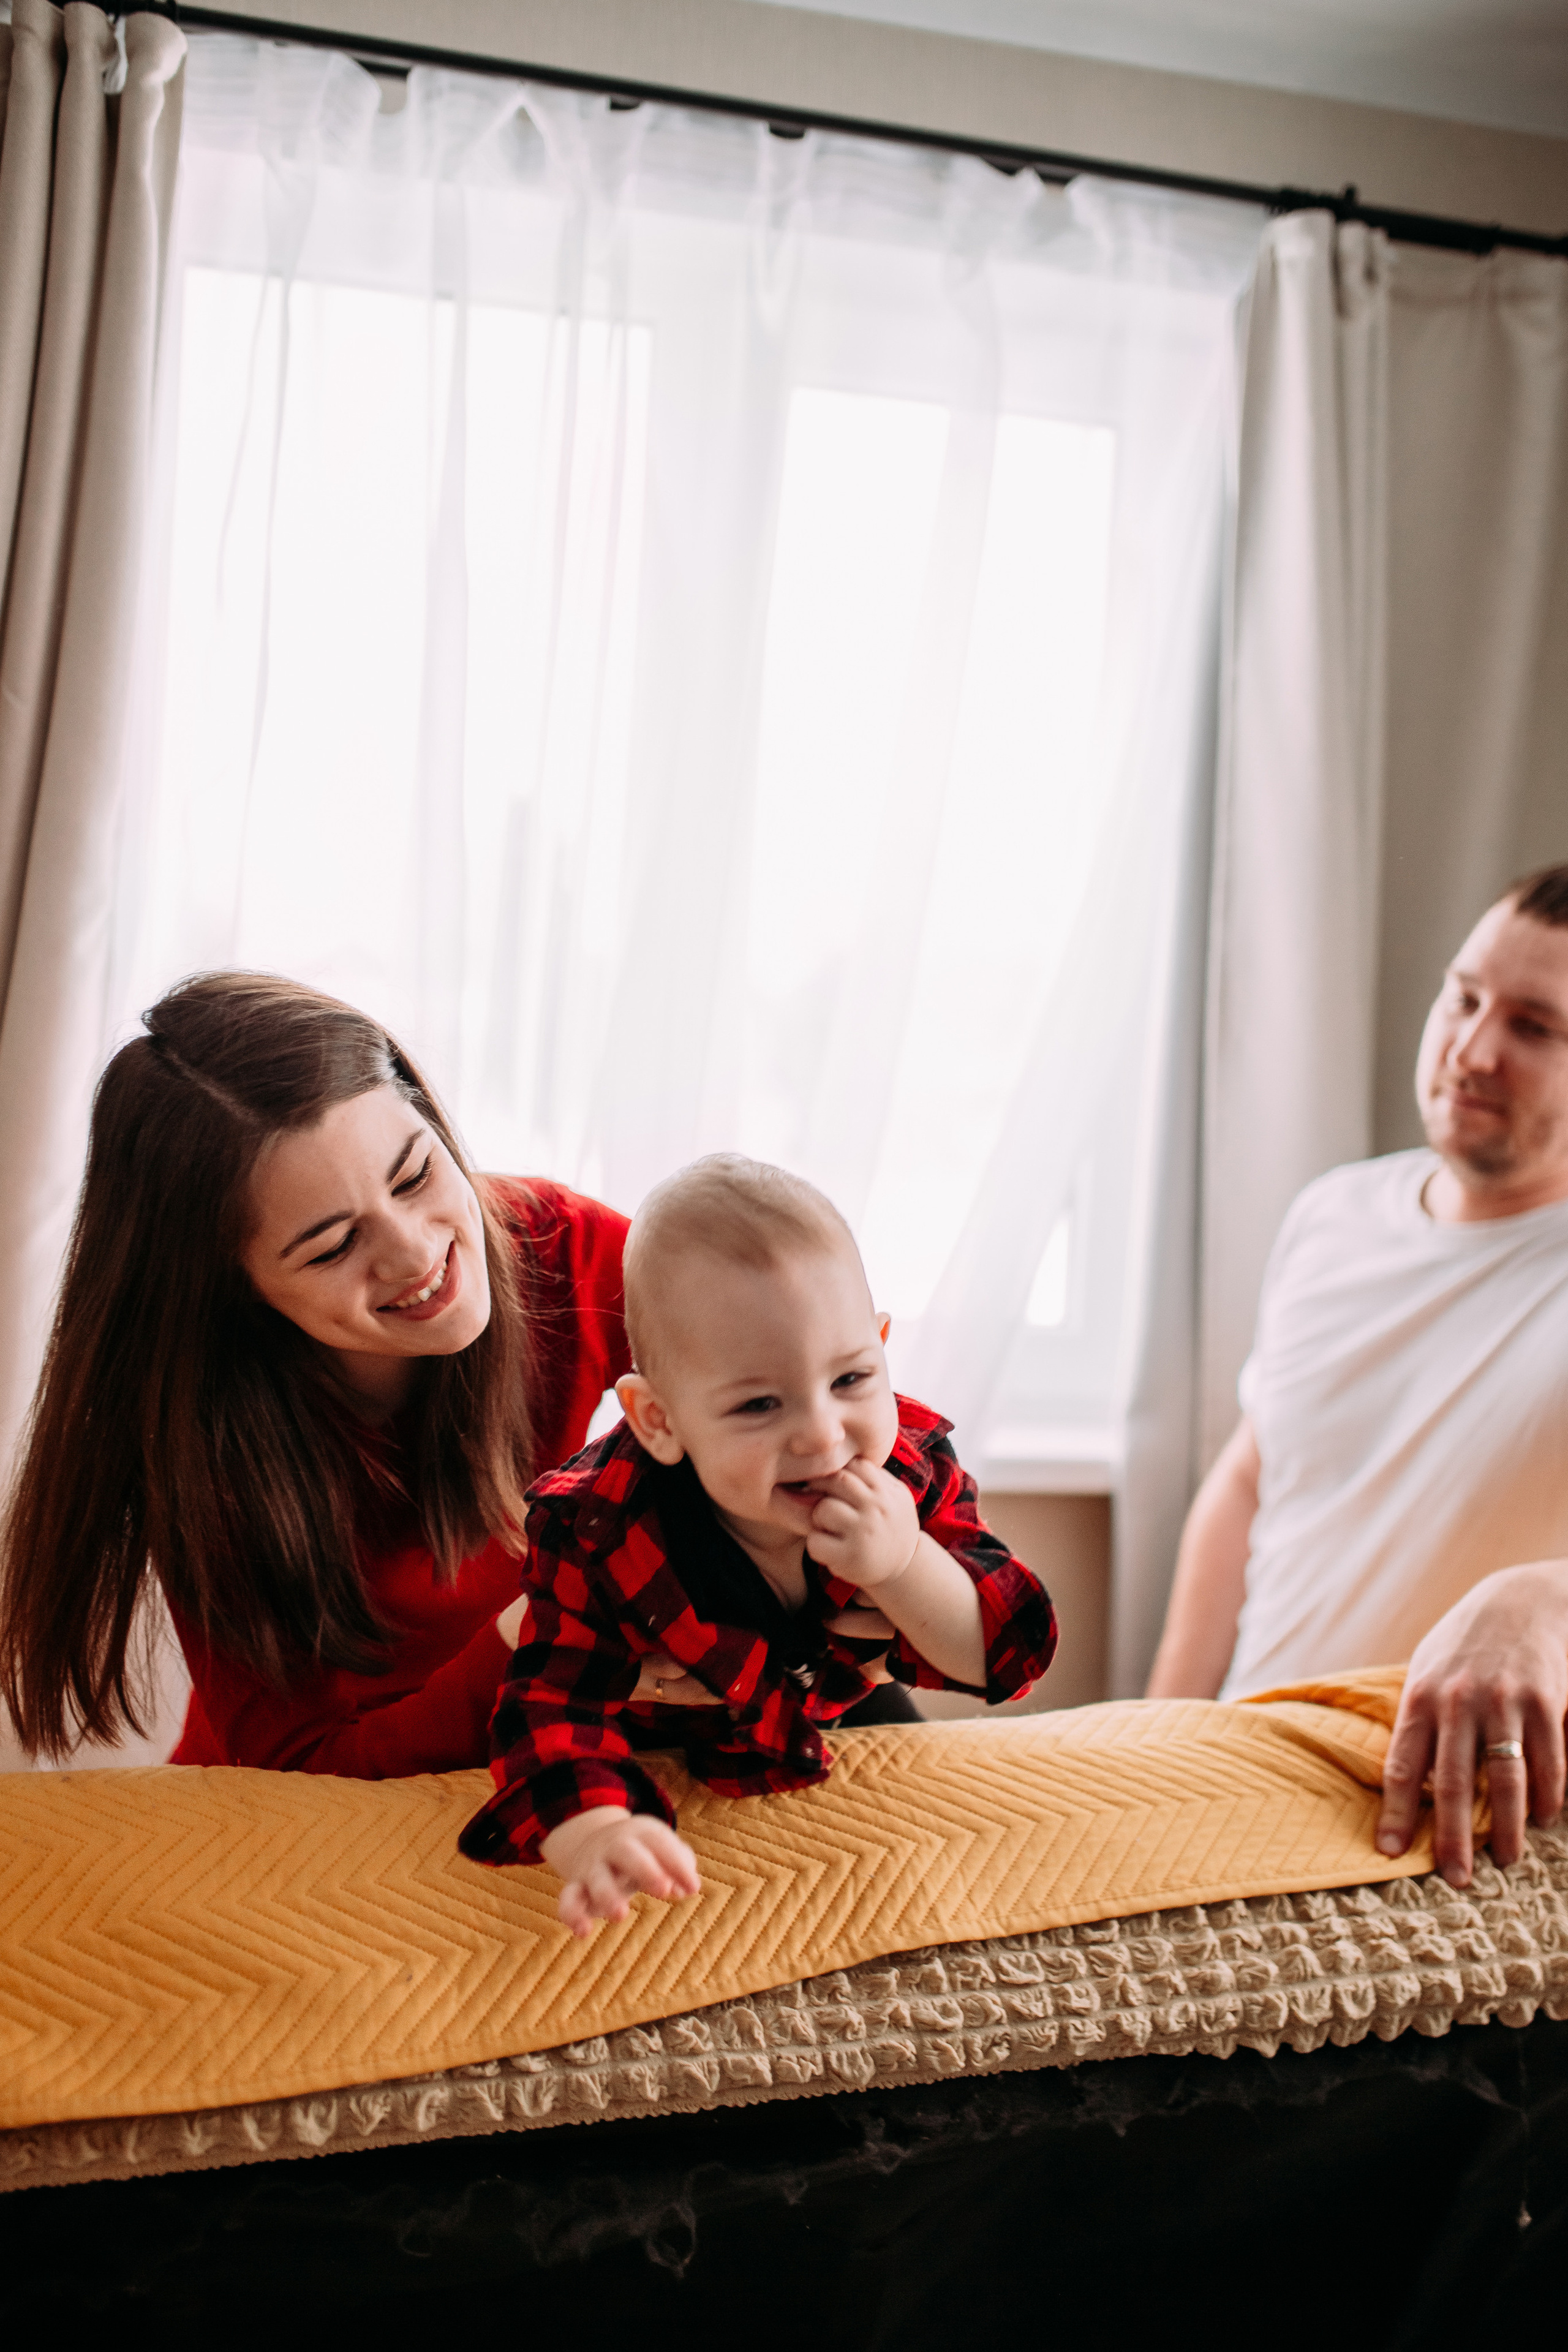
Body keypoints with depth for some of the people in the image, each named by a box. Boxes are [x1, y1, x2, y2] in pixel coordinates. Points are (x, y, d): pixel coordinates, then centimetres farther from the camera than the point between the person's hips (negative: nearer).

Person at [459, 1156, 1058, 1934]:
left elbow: (1010, 1658, -27)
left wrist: (905, 1568, -48)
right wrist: (594, 1835, -64)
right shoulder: (600, 1531, -40)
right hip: (657, 1749, -3)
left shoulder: (912, 1466, -31)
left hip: (837, 1715, 3)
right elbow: (556, 1706, -41)